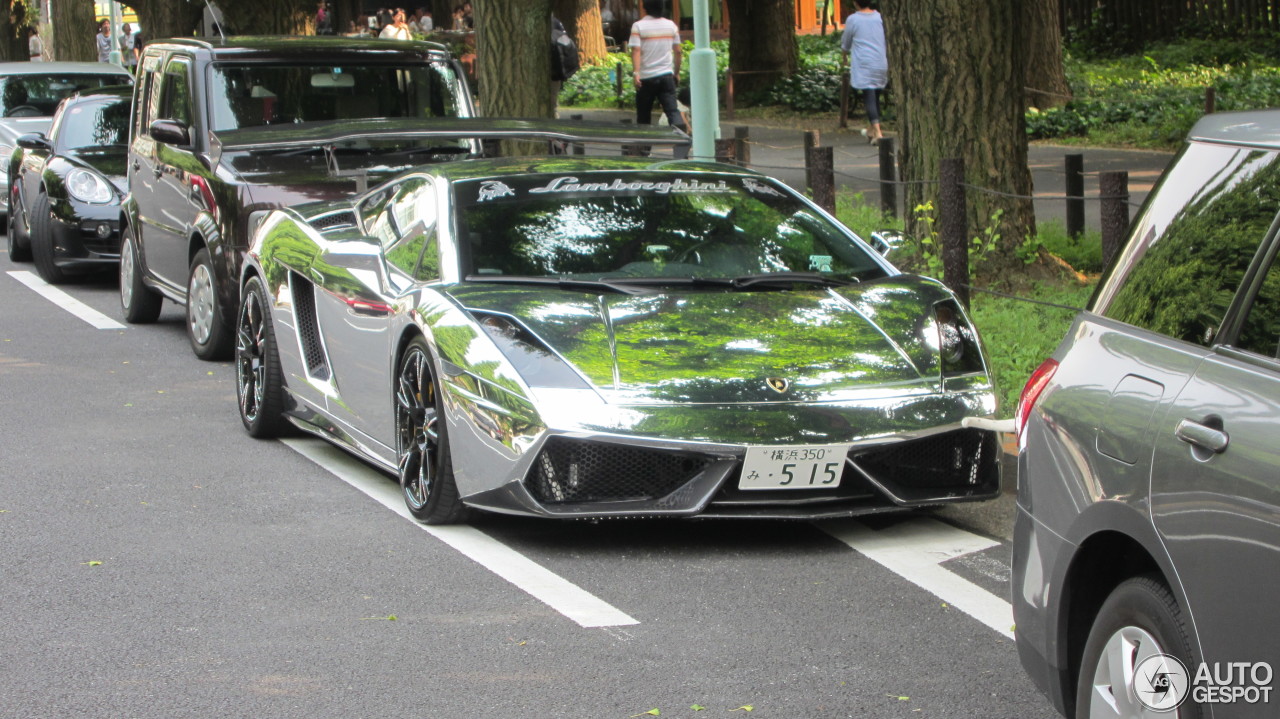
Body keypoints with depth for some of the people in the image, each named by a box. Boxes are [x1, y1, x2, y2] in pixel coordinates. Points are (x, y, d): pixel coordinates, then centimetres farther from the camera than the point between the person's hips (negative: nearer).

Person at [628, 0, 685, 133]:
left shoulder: (638, 26, -5)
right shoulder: (671, 25, 7)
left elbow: (636, 51, -15)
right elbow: (677, 51, 9)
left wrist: (636, 73, -21)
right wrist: (677, 73, 18)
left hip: (646, 77, -2)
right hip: (666, 75, 2)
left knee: (643, 114, 10)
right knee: (672, 110, -6)